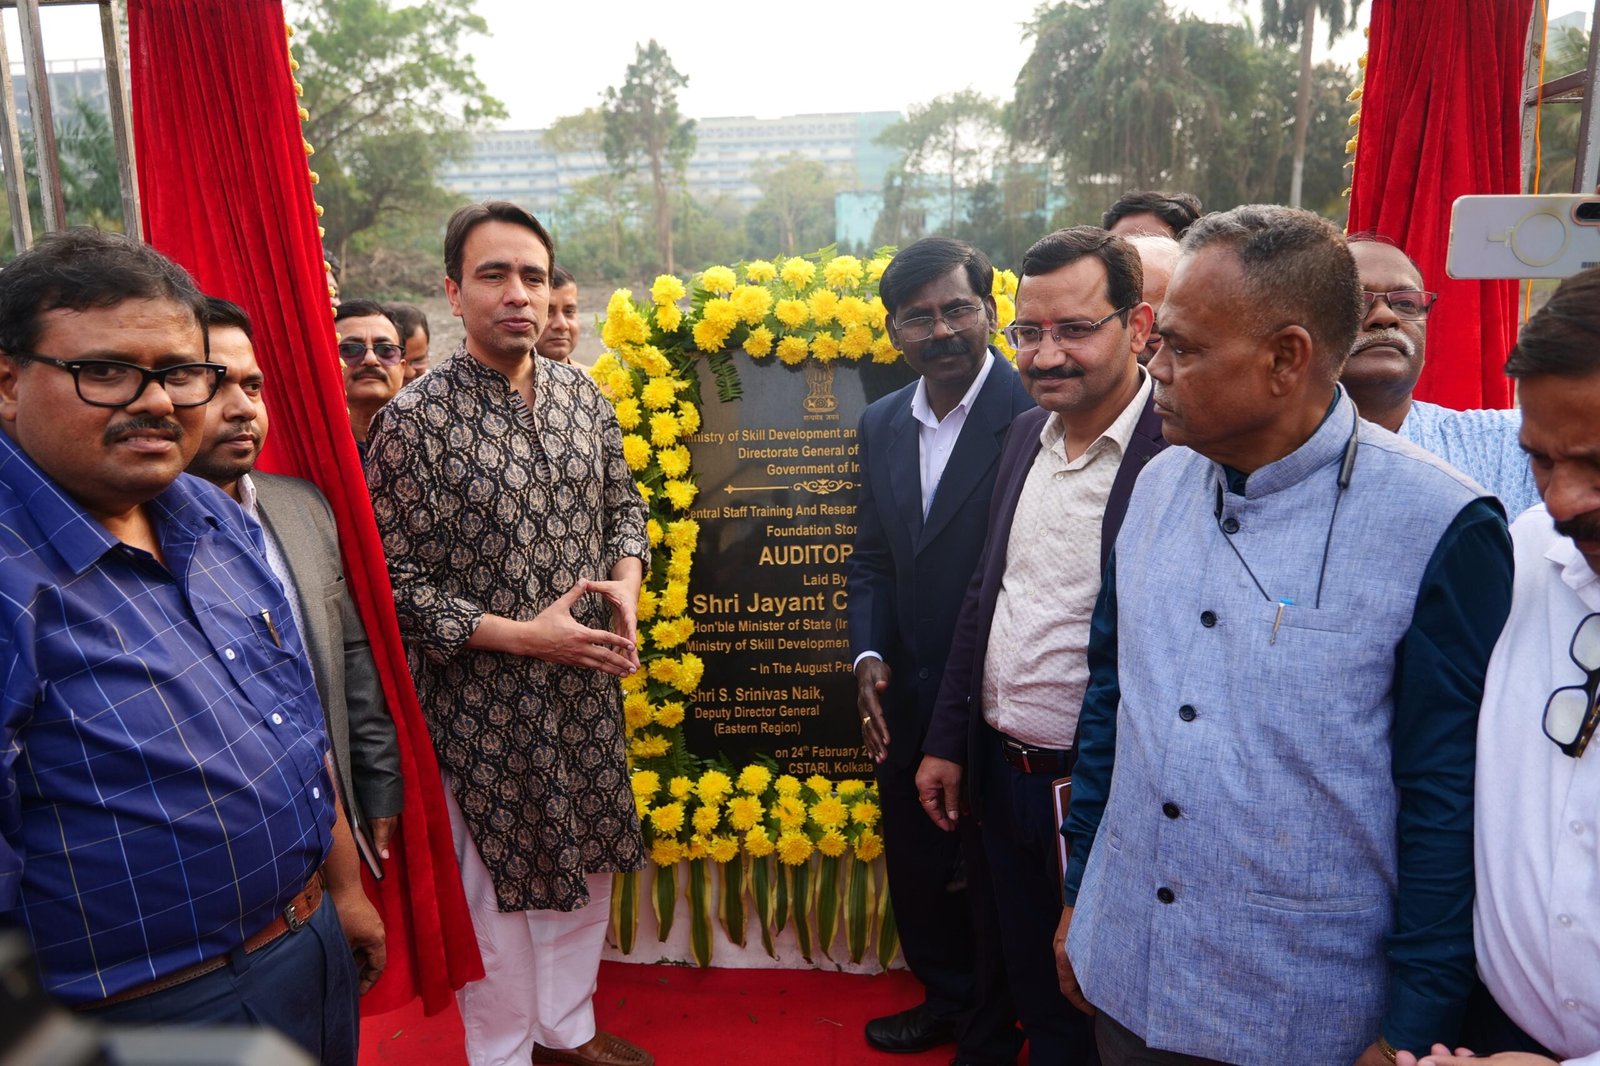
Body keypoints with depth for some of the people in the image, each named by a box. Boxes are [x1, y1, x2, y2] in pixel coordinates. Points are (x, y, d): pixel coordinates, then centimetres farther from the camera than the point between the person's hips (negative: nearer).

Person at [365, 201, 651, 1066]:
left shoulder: (583, 394, 2)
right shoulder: (415, 420, -14)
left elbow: (621, 501, 13)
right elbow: (396, 581, -14)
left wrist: (626, 580, -6)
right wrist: (524, 635, -19)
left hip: (588, 682, 5)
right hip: (482, 697, -5)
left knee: (587, 865, 19)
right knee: (497, 884, 12)